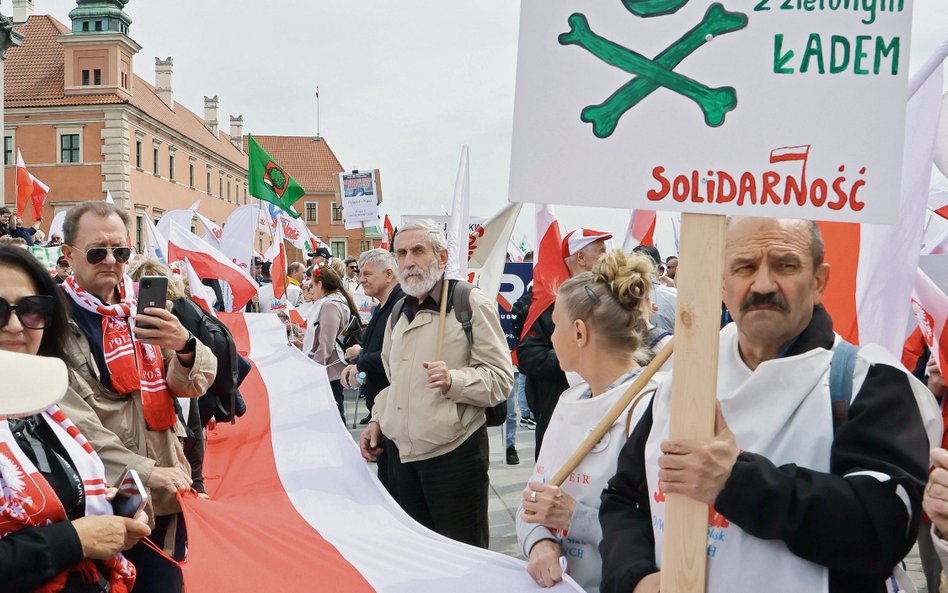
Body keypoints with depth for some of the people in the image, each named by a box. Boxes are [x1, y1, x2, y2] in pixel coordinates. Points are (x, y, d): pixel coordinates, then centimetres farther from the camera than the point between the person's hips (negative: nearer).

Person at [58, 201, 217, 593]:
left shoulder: (141, 308, 8)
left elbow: (191, 385, 2)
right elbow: (73, 419, -17)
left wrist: (184, 347, -19)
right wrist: (145, 472, -23)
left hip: (167, 498, 5)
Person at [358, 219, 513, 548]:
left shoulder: (471, 304, -9)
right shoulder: (399, 313, 15)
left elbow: (500, 378, -14)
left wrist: (452, 380, -29)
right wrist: (377, 420, 15)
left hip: (456, 452, -7)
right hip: (406, 453, 7)